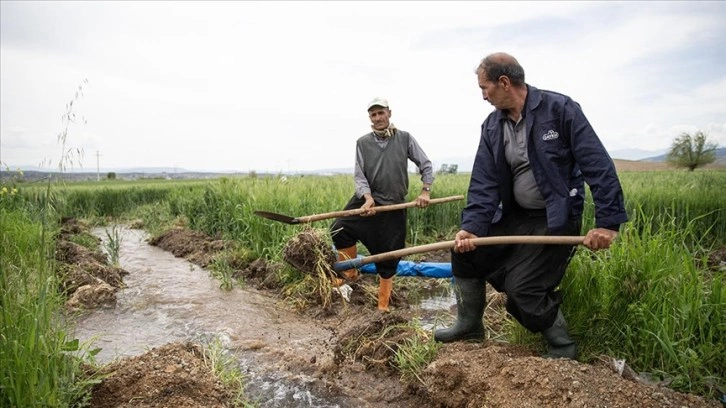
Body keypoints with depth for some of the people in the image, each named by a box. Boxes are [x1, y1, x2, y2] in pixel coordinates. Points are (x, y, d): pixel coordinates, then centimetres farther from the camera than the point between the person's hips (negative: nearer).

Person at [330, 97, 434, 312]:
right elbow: (359, 175, -4)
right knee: (340, 229, -17)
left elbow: (426, 165, 3)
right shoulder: (363, 142, 0)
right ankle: (350, 272, 8)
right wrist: (368, 198, -21)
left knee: (389, 253, 6)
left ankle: (383, 302, 24)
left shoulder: (405, 138, -1)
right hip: (367, 199, 1)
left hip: (394, 205, -1)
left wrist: (425, 192, -8)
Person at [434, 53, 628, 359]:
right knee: (465, 250, 1)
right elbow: (484, 183, -2)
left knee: (523, 287, -15)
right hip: (514, 216, 7)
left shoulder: (560, 109, -14)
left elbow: (598, 165, -17)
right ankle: (469, 325, 21)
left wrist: (608, 221, -22)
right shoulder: (492, 126, 3)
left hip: (556, 219, -6)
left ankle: (562, 350, 12)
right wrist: (471, 227, -16)